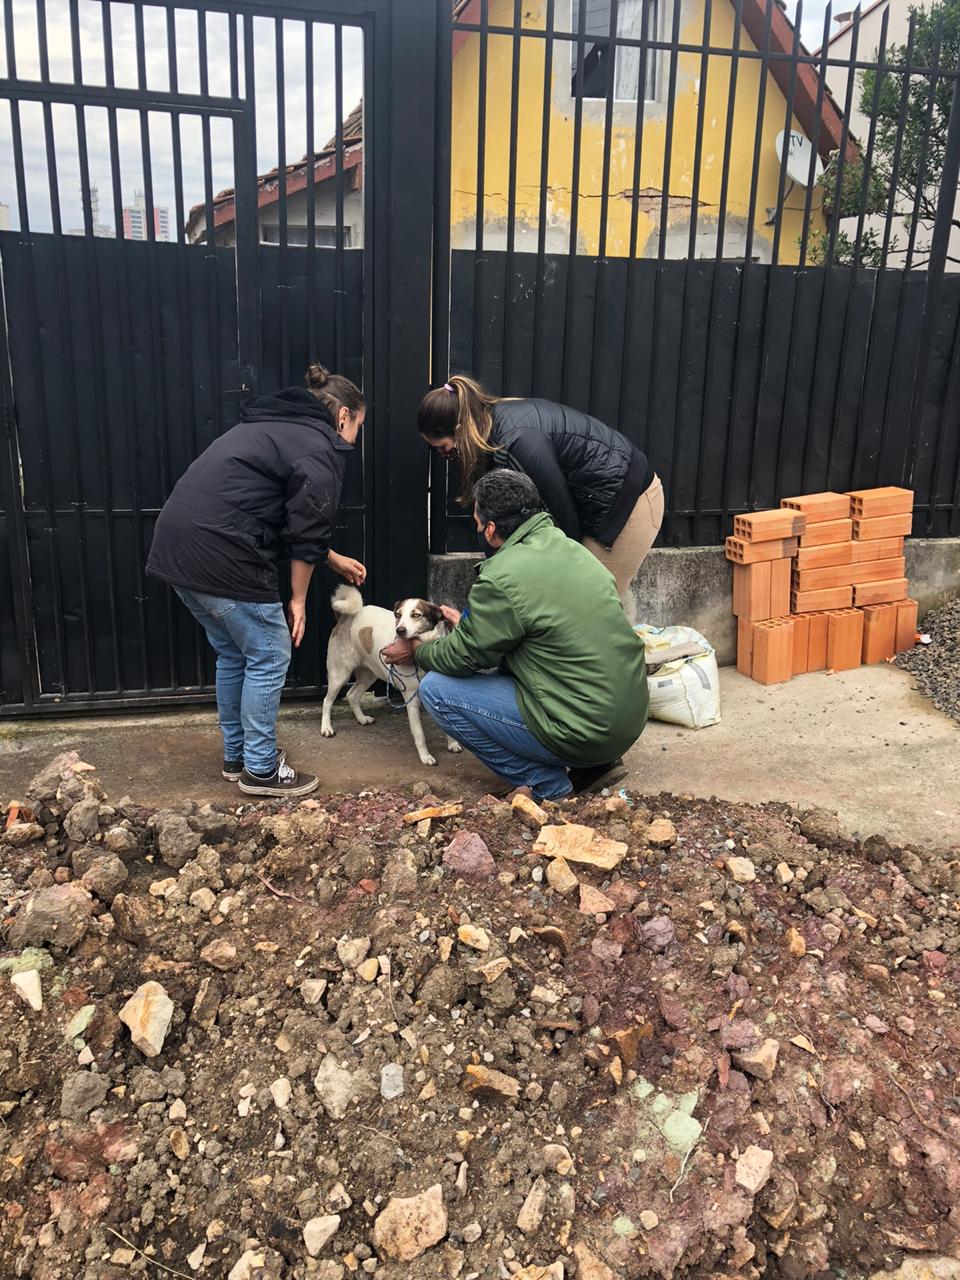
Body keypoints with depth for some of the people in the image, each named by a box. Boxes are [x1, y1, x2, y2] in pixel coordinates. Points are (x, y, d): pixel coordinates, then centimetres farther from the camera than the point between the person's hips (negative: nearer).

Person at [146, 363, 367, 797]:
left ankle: (236, 756, 32)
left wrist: (334, 559, 32)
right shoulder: (321, 449, -5)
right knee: (269, 657, 5)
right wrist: (298, 599, 3)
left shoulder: (278, 426, 24)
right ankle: (261, 769, 15)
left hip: (176, 544, 10)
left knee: (233, 654, 21)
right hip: (220, 555, -10)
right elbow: (305, 531, -8)